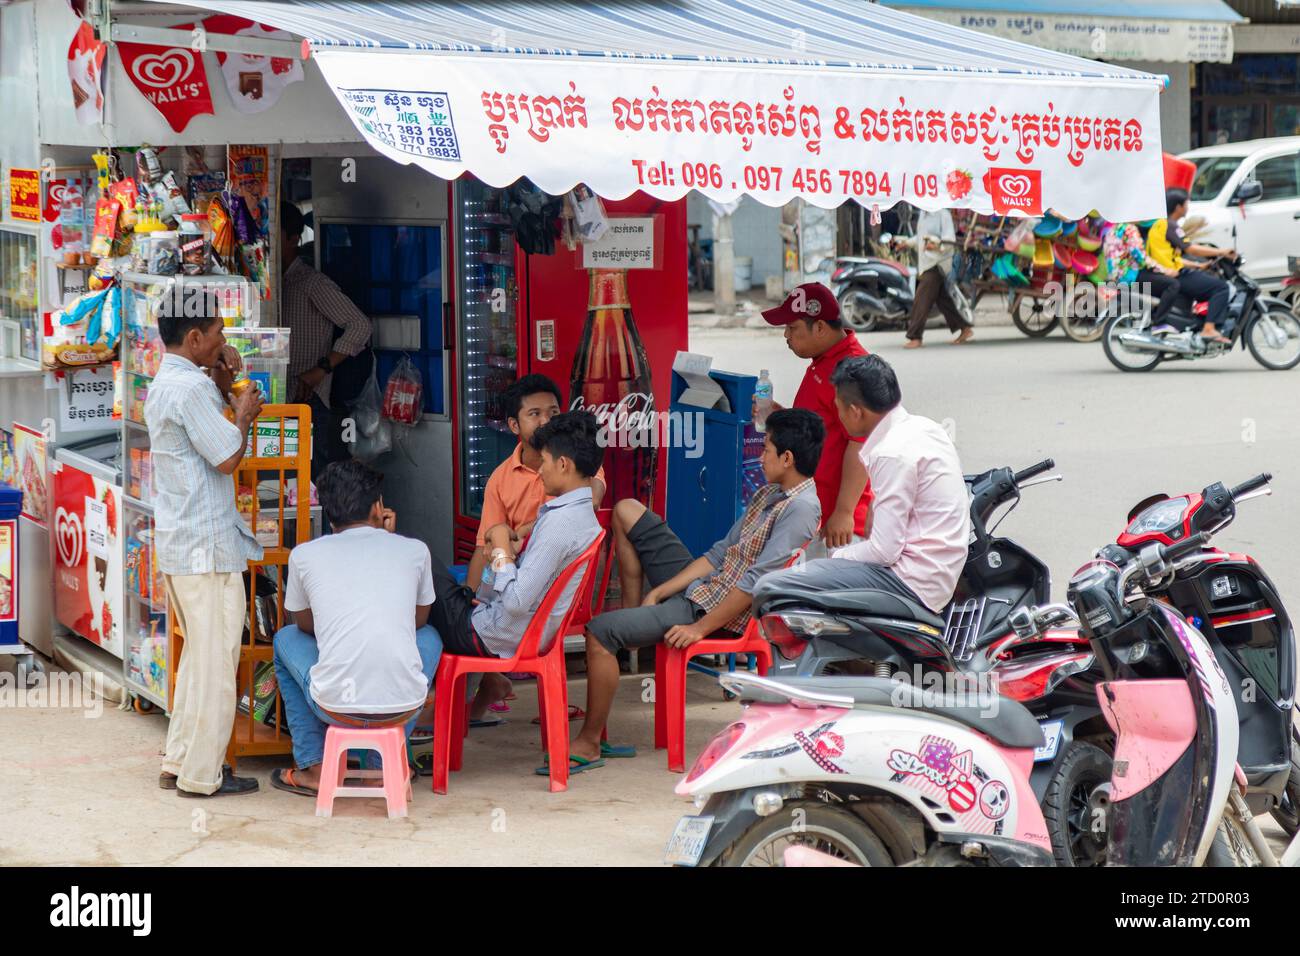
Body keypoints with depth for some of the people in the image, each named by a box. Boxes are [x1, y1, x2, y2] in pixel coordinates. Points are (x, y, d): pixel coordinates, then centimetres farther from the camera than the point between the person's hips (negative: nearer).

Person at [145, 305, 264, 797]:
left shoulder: (164, 384, 14)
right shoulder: (190, 388, -18)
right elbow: (228, 457, -19)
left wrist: (223, 385, 11)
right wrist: (244, 413, -2)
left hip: (178, 545, 10)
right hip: (207, 545, -10)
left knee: (198, 656, 19)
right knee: (215, 662, -3)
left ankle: (177, 763, 23)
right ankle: (201, 775, 2)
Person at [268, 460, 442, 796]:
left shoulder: (304, 555, 6)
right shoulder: (415, 550, 7)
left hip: (337, 706, -1)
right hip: (404, 704, 1)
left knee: (286, 639, 30)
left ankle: (313, 768, 27)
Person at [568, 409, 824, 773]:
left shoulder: (801, 510, -20)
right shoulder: (769, 494, 10)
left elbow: (756, 583, -24)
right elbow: (720, 554, 10)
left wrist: (699, 628, -22)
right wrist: (658, 593, 3)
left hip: (719, 611, -10)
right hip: (704, 585, 10)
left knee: (601, 631, -24)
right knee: (627, 509, 17)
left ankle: (589, 743, -13)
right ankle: (634, 609, 20)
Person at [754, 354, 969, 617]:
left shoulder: (893, 455, -19)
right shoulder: (922, 427, 11)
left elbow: (884, 551, -20)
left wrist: (834, 555, -3)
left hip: (911, 583, -11)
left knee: (770, 590, -18)